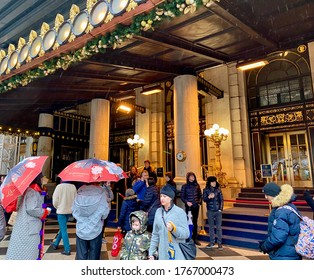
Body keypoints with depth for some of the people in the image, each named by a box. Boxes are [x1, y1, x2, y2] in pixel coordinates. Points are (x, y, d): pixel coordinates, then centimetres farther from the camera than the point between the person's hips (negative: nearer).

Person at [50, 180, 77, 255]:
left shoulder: (59, 186, -16)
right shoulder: (73, 187, -7)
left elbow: (55, 201, -11)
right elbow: (76, 199, -3)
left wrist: (58, 207, 8)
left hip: (61, 211, -4)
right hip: (69, 210, 5)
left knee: (63, 230, 3)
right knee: (62, 228, 21)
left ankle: (67, 249, 5)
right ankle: (56, 244, 39)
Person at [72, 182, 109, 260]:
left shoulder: (80, 193, -5)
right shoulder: (100, 193, -14)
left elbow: (74, 211, -1)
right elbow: (104, 213, -15)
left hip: (81, 230, 3)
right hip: (95, 230, -3)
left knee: (81, 255, 13)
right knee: (94, 256, 11)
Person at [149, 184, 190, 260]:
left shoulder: (180, 212, -8)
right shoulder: (158, 211, 5)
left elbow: (186, 233, -11)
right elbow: (155, 234, 10)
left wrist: (173, 228, -27)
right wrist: (152, 252, 9)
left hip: (177, 253, -4)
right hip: (162, 253, 4)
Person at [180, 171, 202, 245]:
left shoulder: (197, 185, 5)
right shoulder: (184, 186, -3)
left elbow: (200, 195, 12)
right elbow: (182, 197, -2)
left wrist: (199, 202, -1)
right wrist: (186, 202, -17)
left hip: (196, 206, 3)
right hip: (188, 206, -3)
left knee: (195, 222, 12)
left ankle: (195, 238, 22)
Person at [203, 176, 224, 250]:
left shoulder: (218, 190, 4)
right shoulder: (206, 190, 1)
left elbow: (221, 199, 5)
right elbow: (204, 199, -6)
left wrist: (221, 208, -3)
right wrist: (209, 197, -26)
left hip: (218, 211, 0)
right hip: (210, 211, 0)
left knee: (219, 227, 0)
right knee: (211, 227, 10)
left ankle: (219, 243, 8)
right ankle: (212, 242, 21)